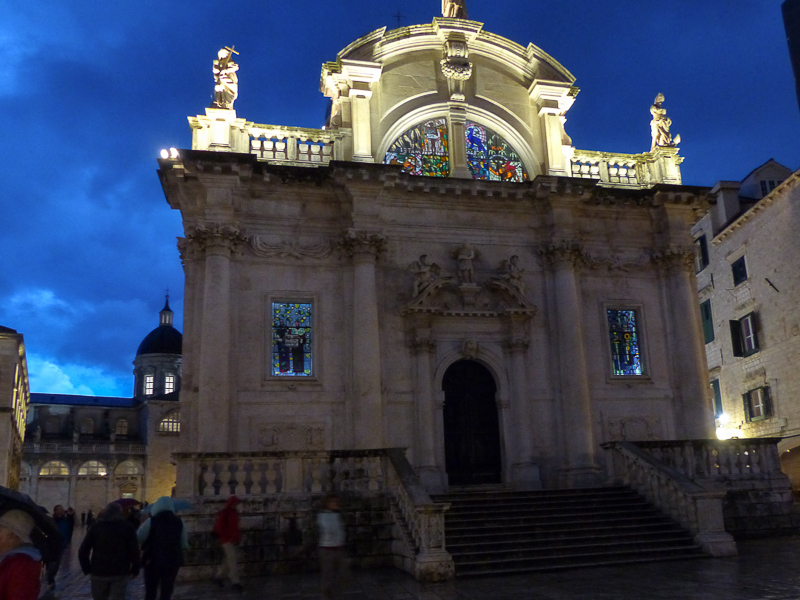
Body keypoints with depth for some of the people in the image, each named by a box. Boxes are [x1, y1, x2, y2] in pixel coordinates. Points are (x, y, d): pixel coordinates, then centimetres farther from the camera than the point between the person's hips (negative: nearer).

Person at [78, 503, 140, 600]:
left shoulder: (96, 527, 6)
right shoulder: (127, 527, 2)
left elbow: (83, 551, 0)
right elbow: (134, 551, -5)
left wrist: (86, 569, 8)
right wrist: (135, 569, 4)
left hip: (98, 572, 2)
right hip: (120, 572, -2)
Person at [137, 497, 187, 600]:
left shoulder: (151, 521, -9)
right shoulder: (179, 522, -1)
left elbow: (137, 538, -8)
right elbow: (184, 545, 4)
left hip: (153, 561, -2)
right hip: (173, 561, 2)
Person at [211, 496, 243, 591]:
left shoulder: (234, 513, 13)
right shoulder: (223, 514, -11)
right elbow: (219, 528, -14)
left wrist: (238, 537, 10)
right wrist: (230, 537, -16)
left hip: (233, 540, 8)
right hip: (227, 540, -8)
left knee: (228, 561, 13)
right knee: (233, 561, -10)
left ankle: (218, 577, 29)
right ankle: (235, 582, -6)